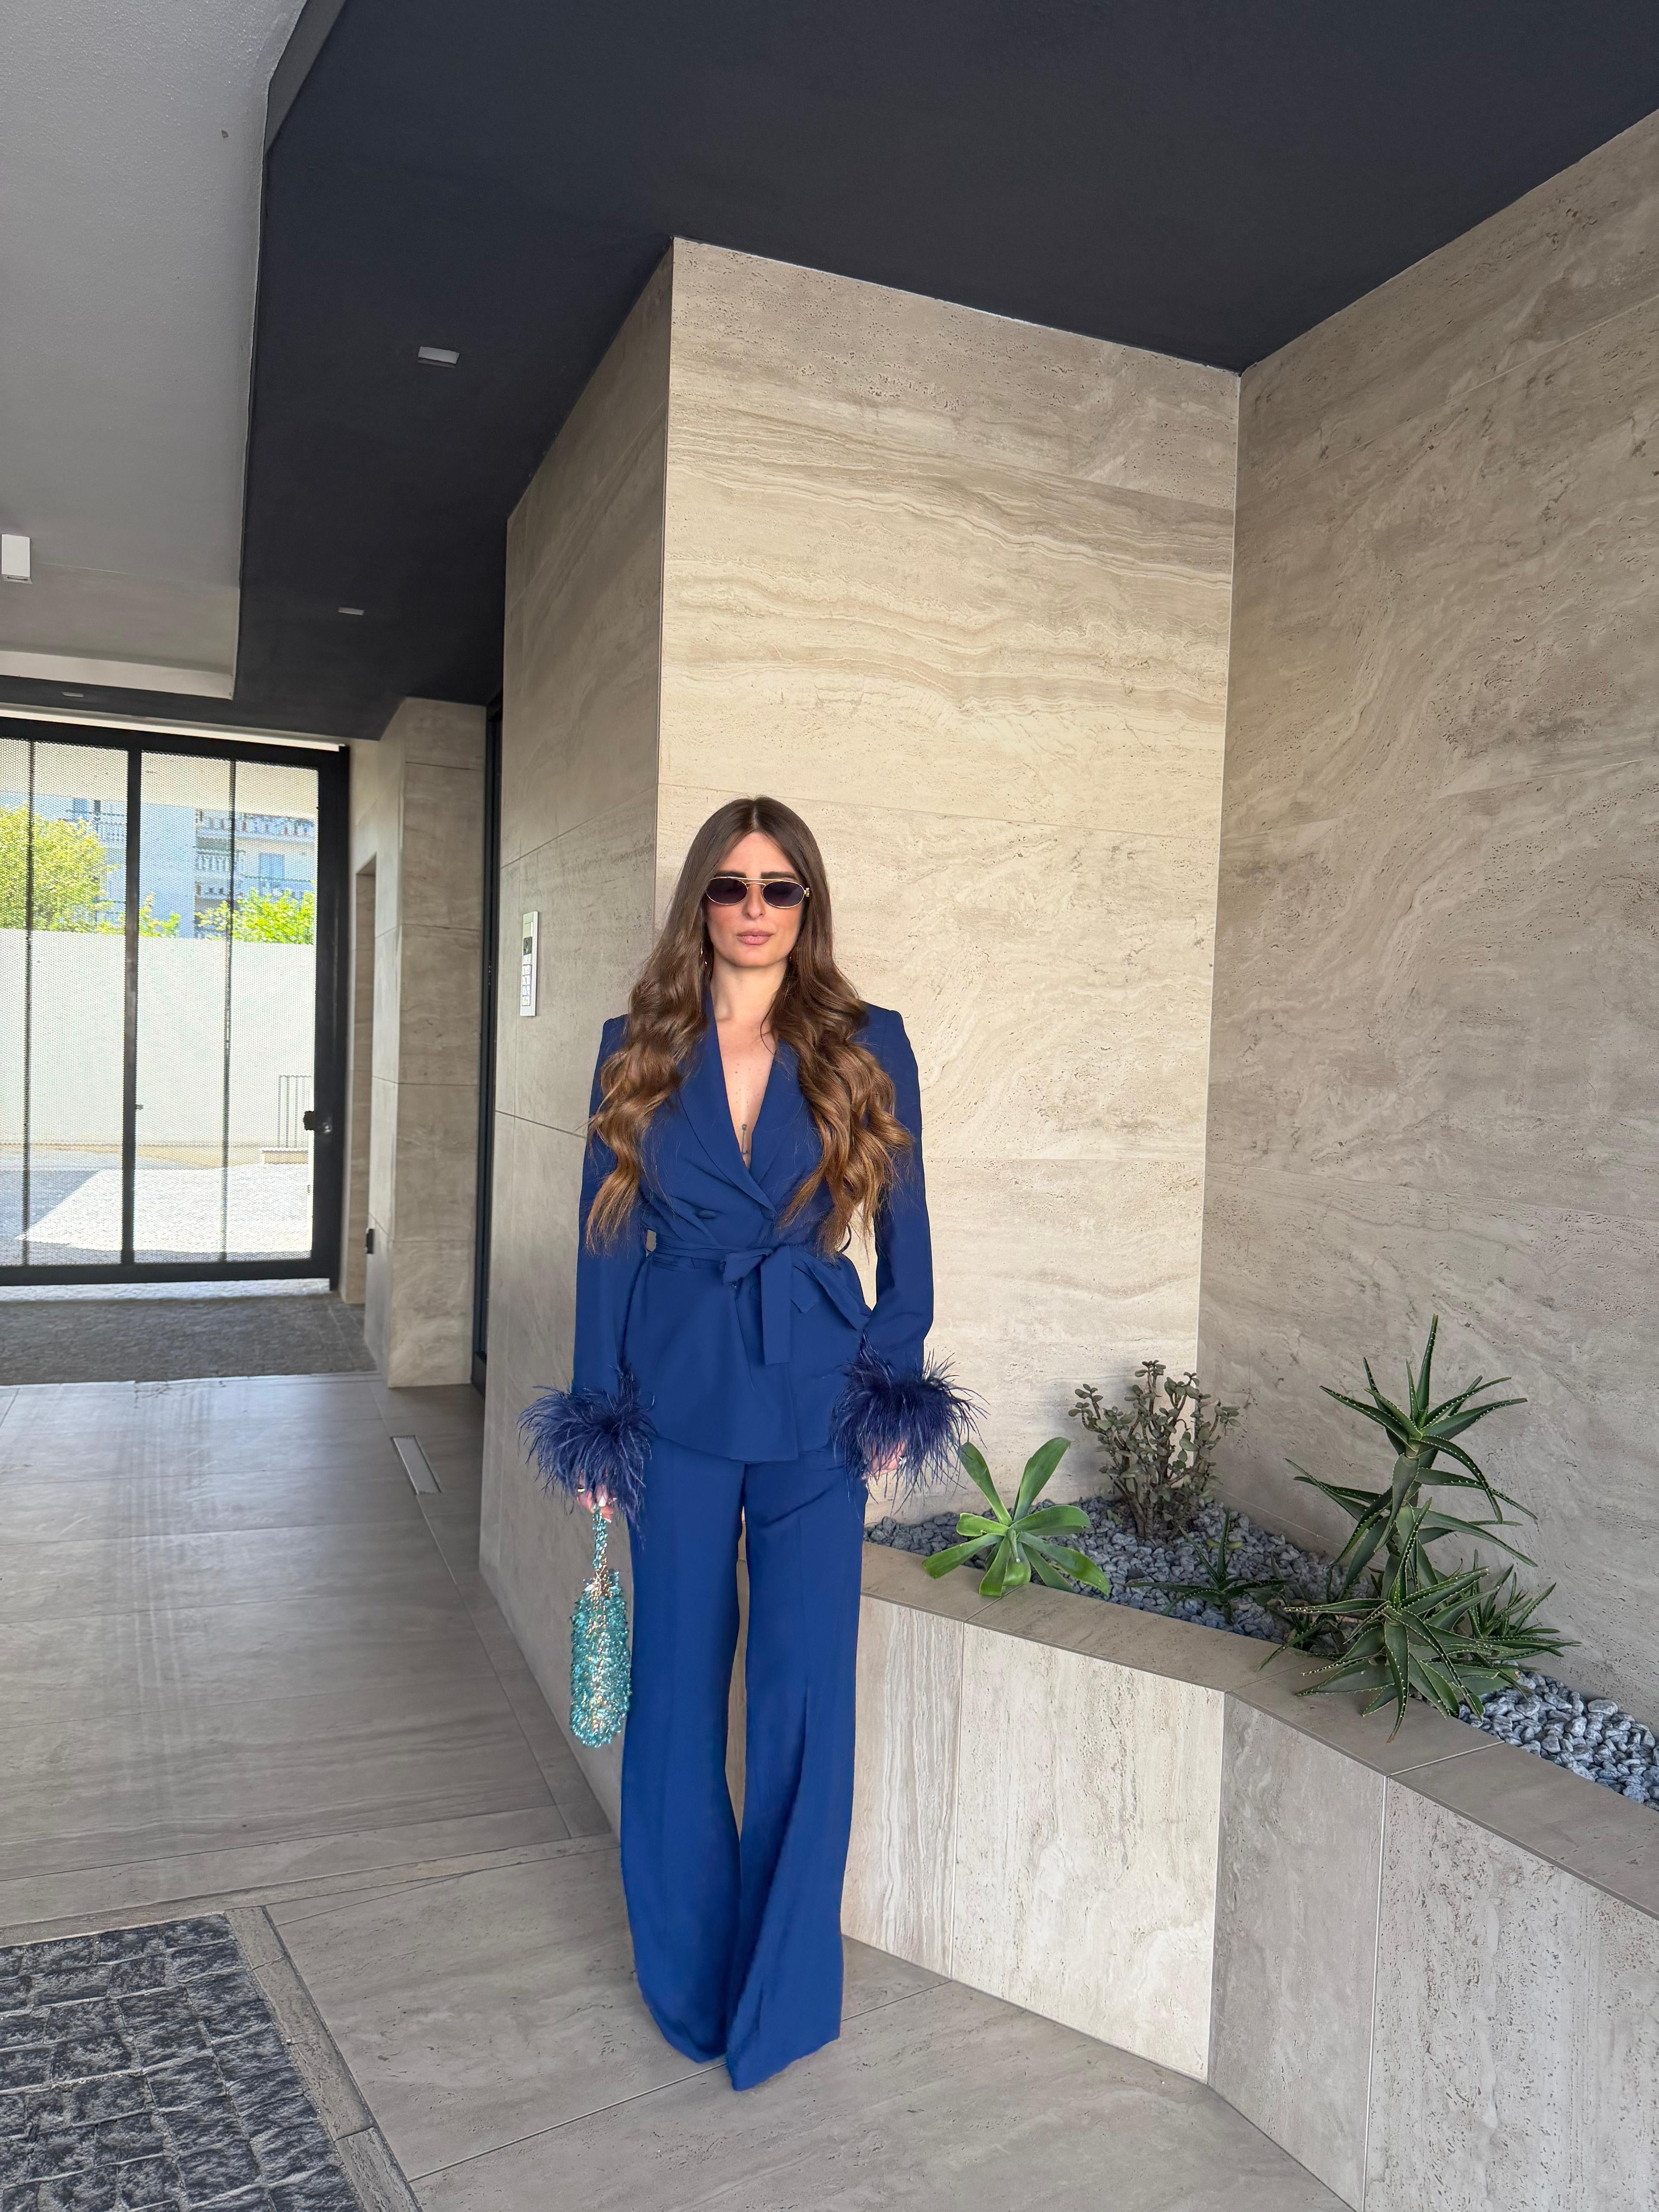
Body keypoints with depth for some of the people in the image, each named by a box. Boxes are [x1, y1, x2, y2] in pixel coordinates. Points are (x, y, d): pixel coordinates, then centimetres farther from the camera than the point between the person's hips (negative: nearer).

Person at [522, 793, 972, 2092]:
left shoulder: (867, 1047, 1)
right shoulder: (639, 1050, 3)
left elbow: (905, 1233, 5)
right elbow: (609, 1234, 5)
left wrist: (895, 1394, 1)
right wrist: (599, 1413, 3)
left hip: (815, 1400, -1)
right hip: (676, 1395, 1)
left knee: (804, 1687, 2)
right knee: (678, 1682, 11)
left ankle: (783, 1991, 24)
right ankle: (687, 1976, 33)